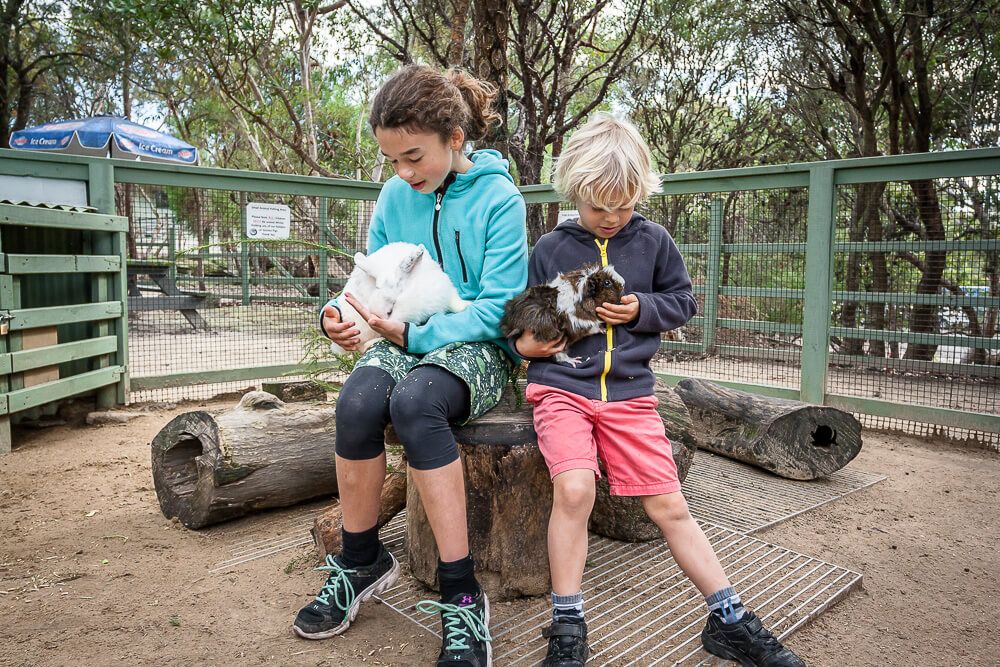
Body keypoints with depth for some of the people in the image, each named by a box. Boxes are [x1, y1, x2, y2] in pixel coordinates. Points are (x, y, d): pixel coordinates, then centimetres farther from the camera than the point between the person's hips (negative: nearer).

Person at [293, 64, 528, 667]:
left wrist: (413, 333, -22)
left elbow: (498, 308, -13)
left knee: (413, 399, -36)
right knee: (357, 402, -29)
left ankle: (461, 594, -25)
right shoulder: (395, 198, 6)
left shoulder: (498, 198, -8)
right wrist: (342, 311, -12)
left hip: (476, 347, -4)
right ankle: (362, 562, -4)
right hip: (405, 340, 4)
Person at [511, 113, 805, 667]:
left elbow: (683, 302, 14)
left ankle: (729, 622, 18)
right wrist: (522, 342, -9)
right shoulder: (550, 248, 4)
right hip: (561, 386, -1)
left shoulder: (653, 241, 7)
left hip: (629, 392, 2)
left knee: (669, 507, 2)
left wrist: (641, 309, -5)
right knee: (573, 488, -25)